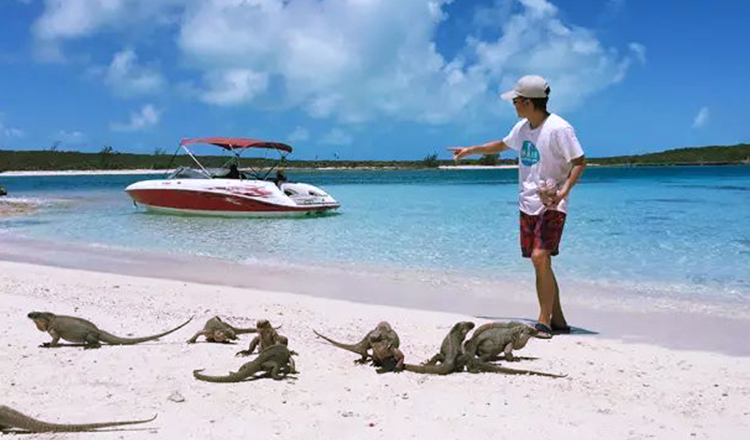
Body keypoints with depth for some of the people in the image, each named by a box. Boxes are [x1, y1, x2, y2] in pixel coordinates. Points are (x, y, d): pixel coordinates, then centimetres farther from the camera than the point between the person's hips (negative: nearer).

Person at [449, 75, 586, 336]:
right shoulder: (522, 127, 11)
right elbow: (502, 145, 30)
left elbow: (580, 162, -12)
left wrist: (564, 191, -26)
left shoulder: (558, 128, -13)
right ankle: (558, 321, 16)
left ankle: (544, 322, -12)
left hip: (551, 205, -7)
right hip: (528, 204, 8)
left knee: (540, 257, -20)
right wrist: (469, 150, 35)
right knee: (541, 263, 7)